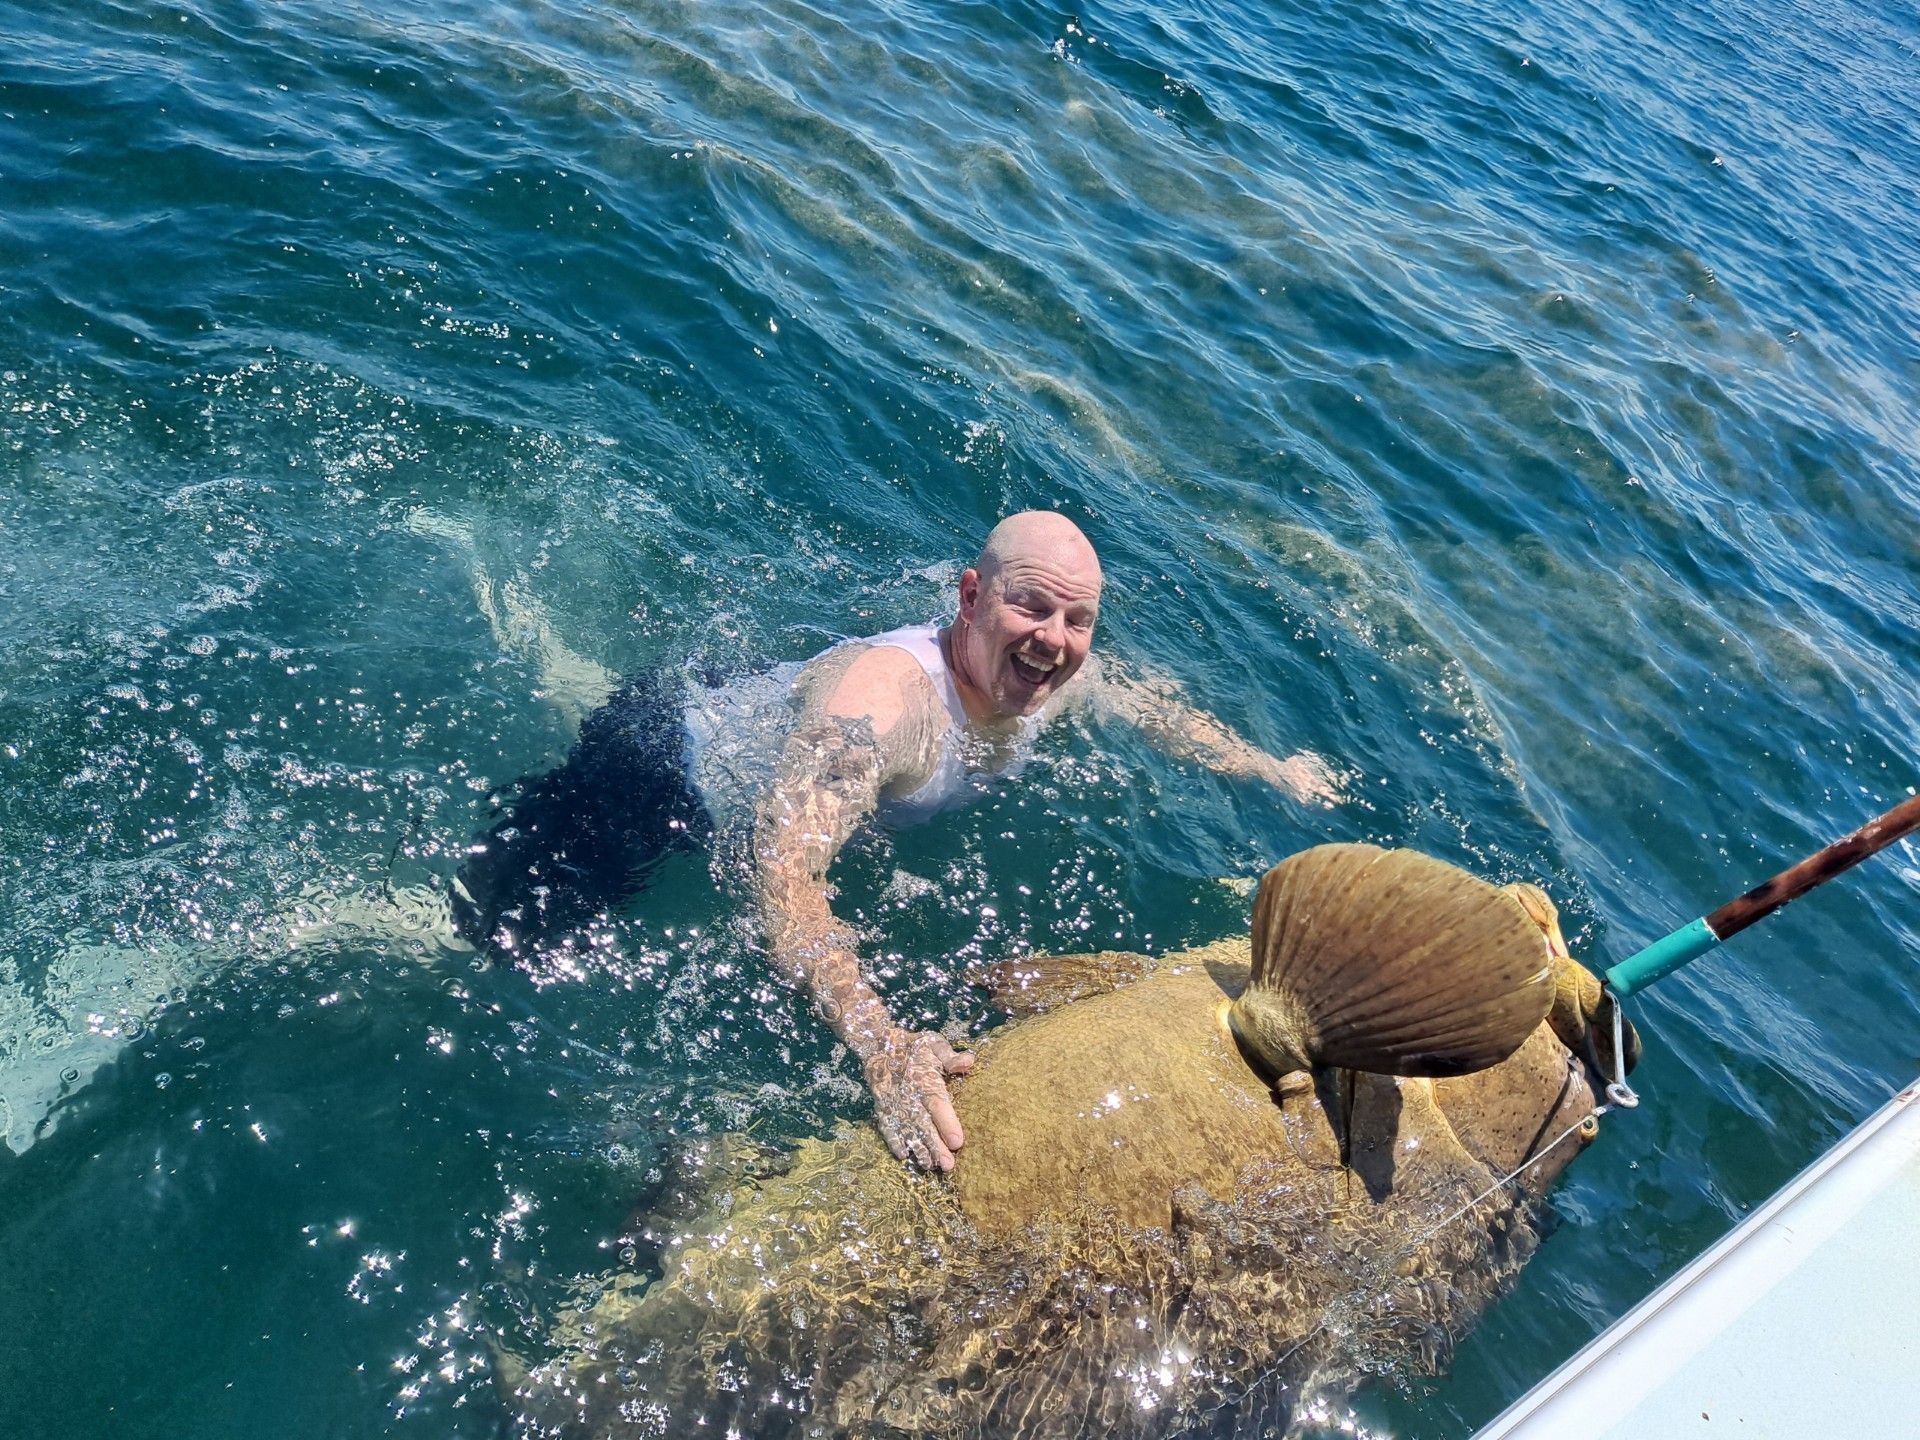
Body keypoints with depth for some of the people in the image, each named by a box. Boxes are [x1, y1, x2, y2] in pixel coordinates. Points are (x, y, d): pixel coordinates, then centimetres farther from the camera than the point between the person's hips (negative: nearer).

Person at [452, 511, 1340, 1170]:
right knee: (499, 922, -8)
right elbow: (784, 871, -50)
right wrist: (881, 1046, -62)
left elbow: (1146, 703, 8)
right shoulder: (883, 695, -41)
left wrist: (1266, 768, 12)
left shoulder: (1057, 675, -15)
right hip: (665, 772, -6)